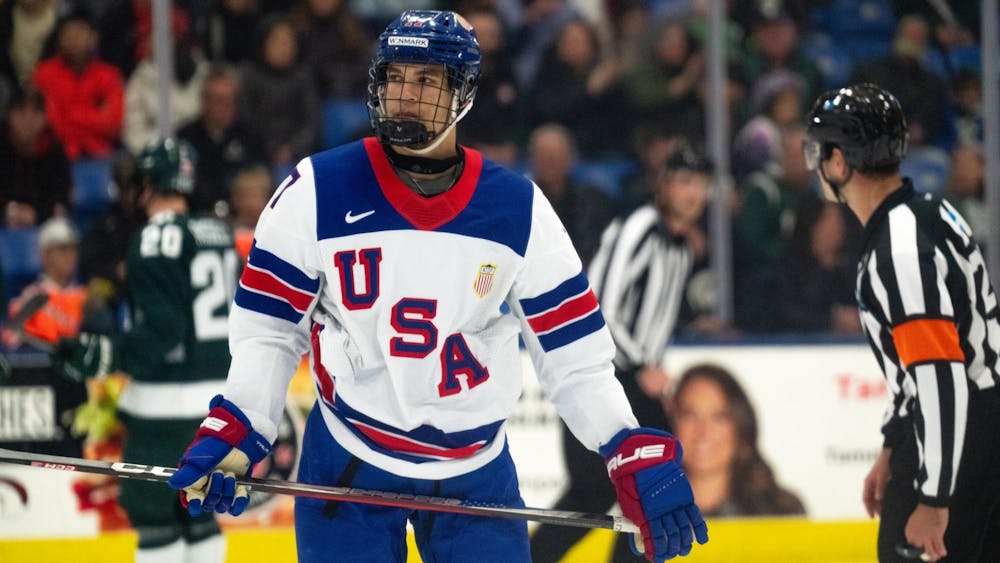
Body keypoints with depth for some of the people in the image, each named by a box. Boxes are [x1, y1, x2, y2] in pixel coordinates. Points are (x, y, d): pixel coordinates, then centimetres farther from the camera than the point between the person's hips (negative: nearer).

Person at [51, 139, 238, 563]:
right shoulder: (218, 234, 12)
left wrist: (105, 355, -25)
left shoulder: (157, 239, -14)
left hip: (167, 400, -9)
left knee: (150, 507, -5)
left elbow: (162, 329, -22)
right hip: (218, 392, 9)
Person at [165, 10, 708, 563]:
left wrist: (636, 456, -12)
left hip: (476, 471, 1)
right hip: (346, 464, -1)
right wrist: (230, 437, -14)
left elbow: (573, 353, -1)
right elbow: (267, 330, -2)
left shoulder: (519, 210, -4)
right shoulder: (316, 192, -8)